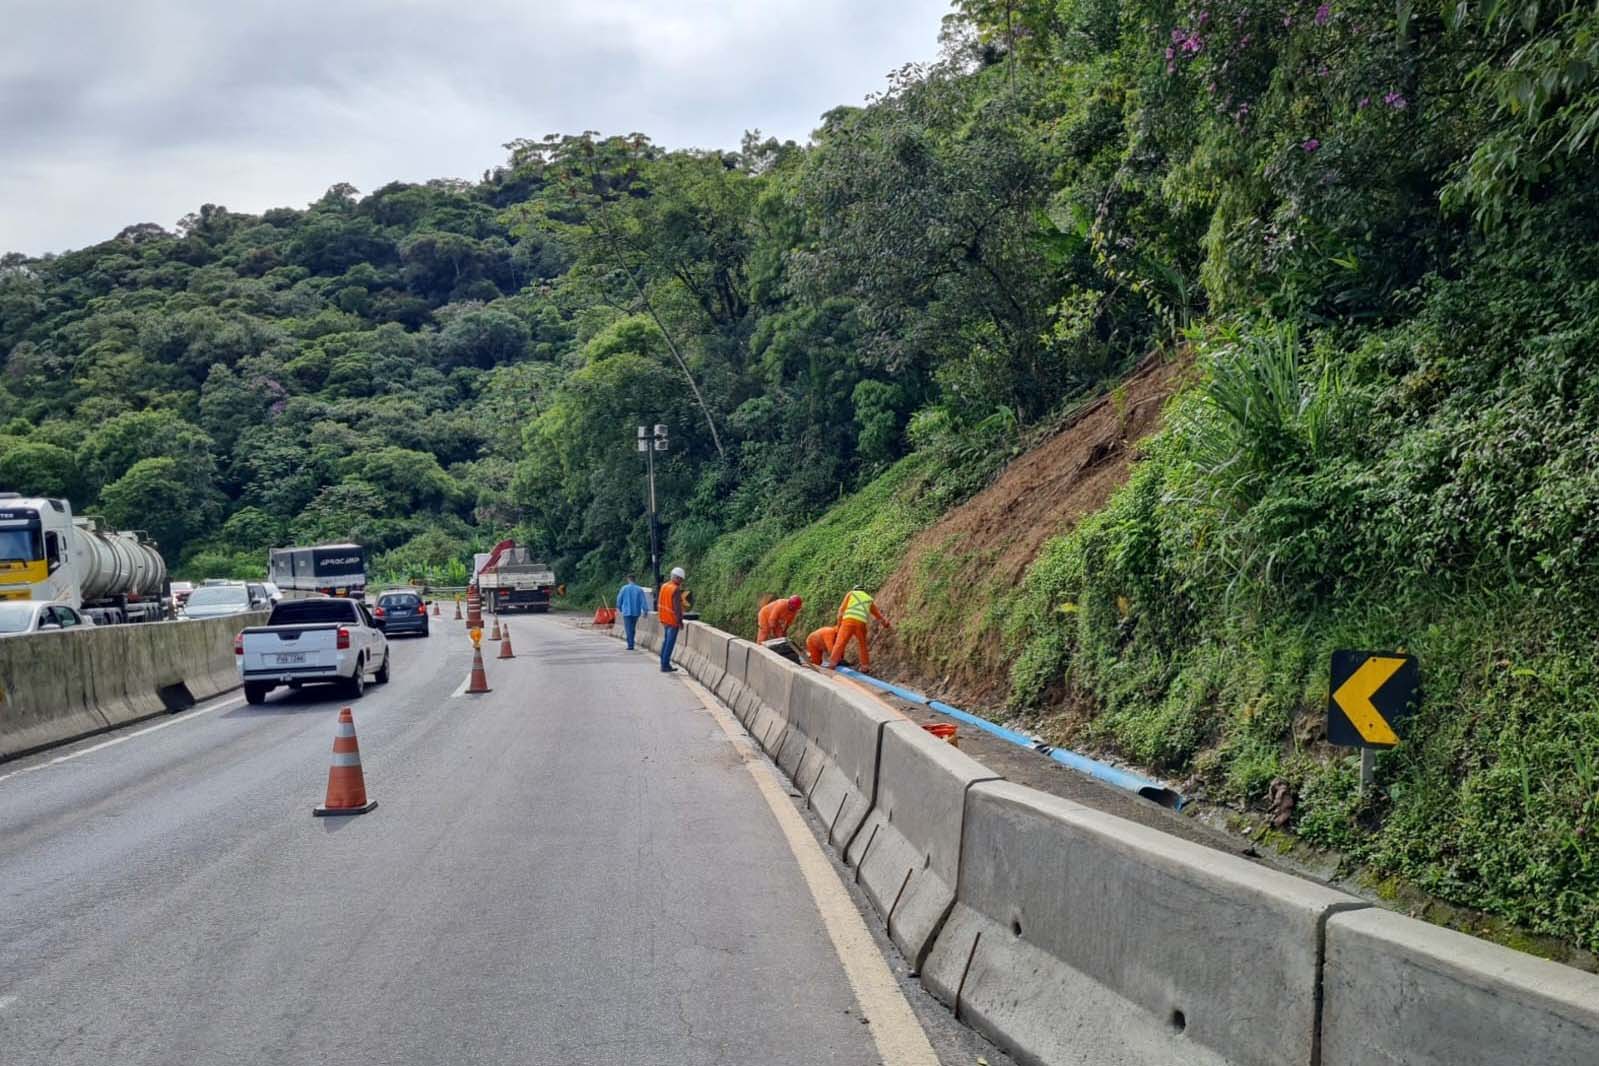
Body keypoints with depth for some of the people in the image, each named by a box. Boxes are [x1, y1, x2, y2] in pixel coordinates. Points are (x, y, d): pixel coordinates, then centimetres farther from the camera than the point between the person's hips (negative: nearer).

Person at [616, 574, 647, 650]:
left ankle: (630, 645, -10)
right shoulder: (639, 590, -2)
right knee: (633, 628, 16)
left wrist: (619, 608, 20)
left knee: (628, 629, -1)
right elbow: (643, 601, -5)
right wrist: (645, 611, -1)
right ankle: (631, 643, 21)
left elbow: (619, 599, 4)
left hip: (627, 612, -2)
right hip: (636, 612, 2)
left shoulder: (624, 588, -5)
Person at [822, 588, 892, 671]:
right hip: (861, 623, 2)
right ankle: (865, 666, 23)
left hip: (849, 621, -2)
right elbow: (879, 615, 40)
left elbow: (841, 610, 16)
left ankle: (832, 663, -17)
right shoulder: (869, 599, 31)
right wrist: (888, 626, 52)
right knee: (863, 644, 21)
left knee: (840, 642, -7)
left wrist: (839, 625, 21)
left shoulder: (851, 594, 23)